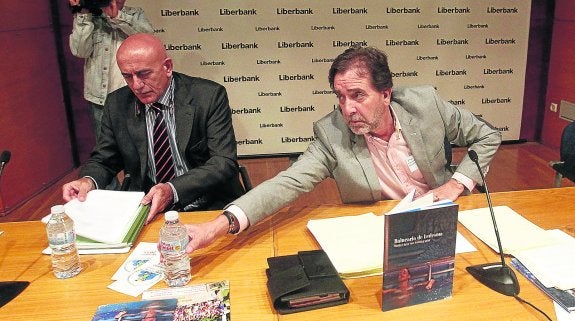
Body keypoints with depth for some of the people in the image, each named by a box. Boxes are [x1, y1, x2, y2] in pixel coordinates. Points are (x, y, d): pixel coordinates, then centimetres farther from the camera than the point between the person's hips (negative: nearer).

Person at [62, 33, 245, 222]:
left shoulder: (209, 96, -9)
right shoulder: (117, 104, 2)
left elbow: (224, 162, -15)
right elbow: (102, 161, 11)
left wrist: (173, 190, -30)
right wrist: (88, 181, -14)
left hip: (210, 208, -2)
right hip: (145, 209, 2)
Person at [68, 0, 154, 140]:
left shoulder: (136, 14, 9)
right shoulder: (86, 17, 7)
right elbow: (80, 51, -7)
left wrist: (116, 16, -19)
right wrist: (83, 14, -9)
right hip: (100, 97, 0)